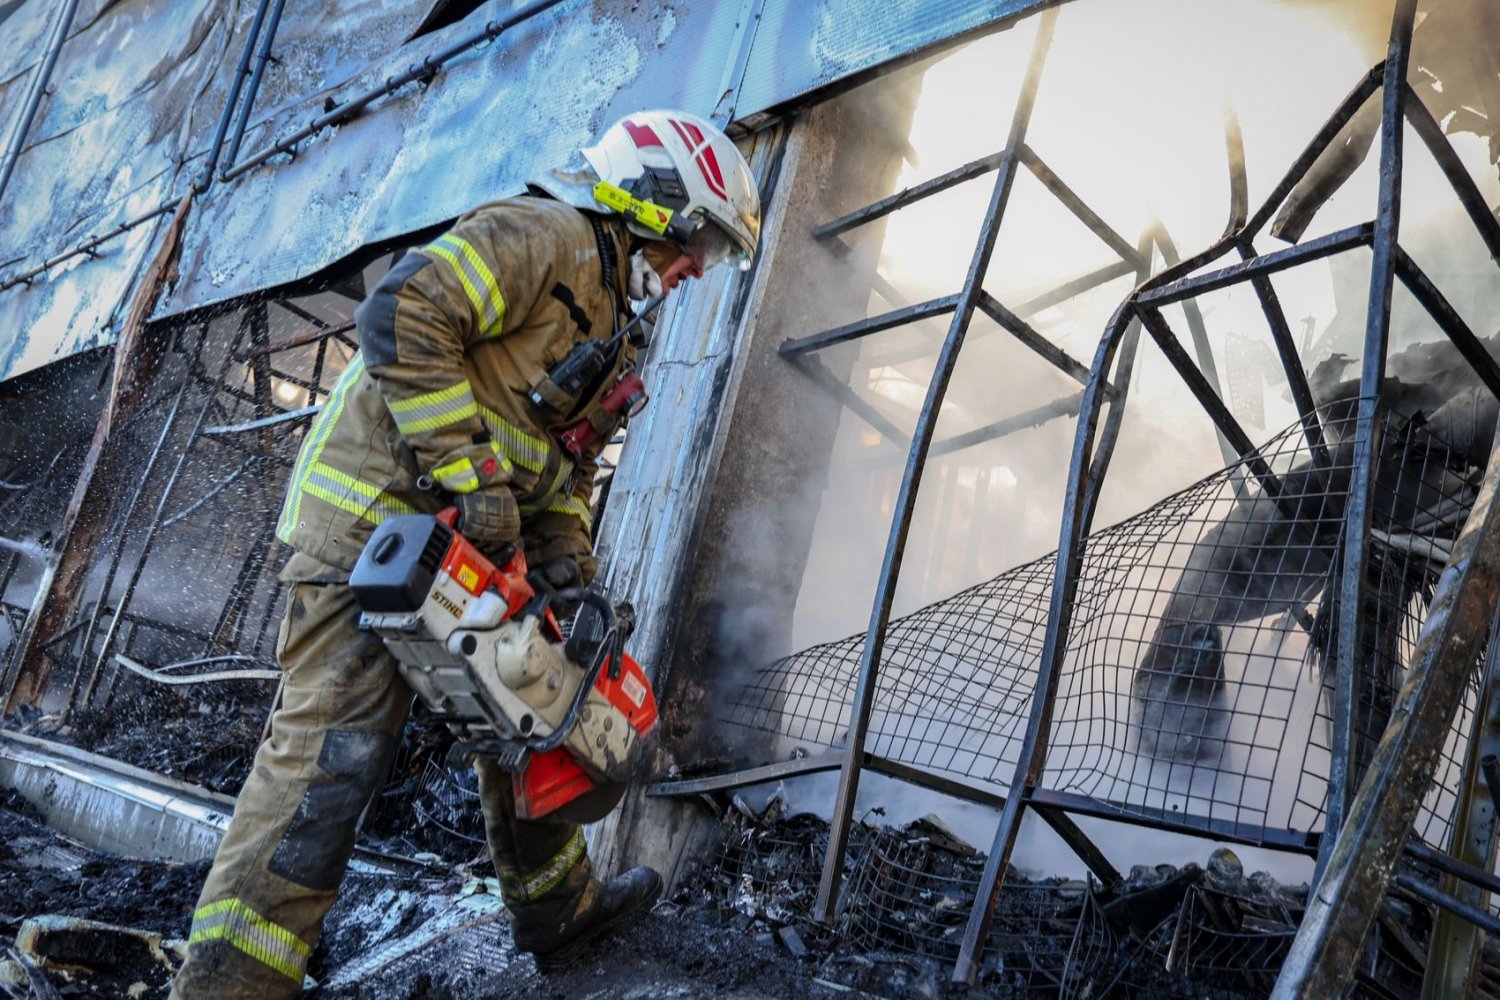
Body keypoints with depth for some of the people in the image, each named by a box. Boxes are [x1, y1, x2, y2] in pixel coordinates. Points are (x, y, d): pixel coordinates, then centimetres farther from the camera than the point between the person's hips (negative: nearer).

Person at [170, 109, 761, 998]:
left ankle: (559, 907, 35)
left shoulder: (609, 329, 21)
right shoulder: (550, 235, -10)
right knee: (336, 750, -11)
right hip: (373, 515, -10)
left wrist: (568, 563, 3)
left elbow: (570, 467, 20)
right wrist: (471, 473, -24)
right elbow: (403, 315, -24)